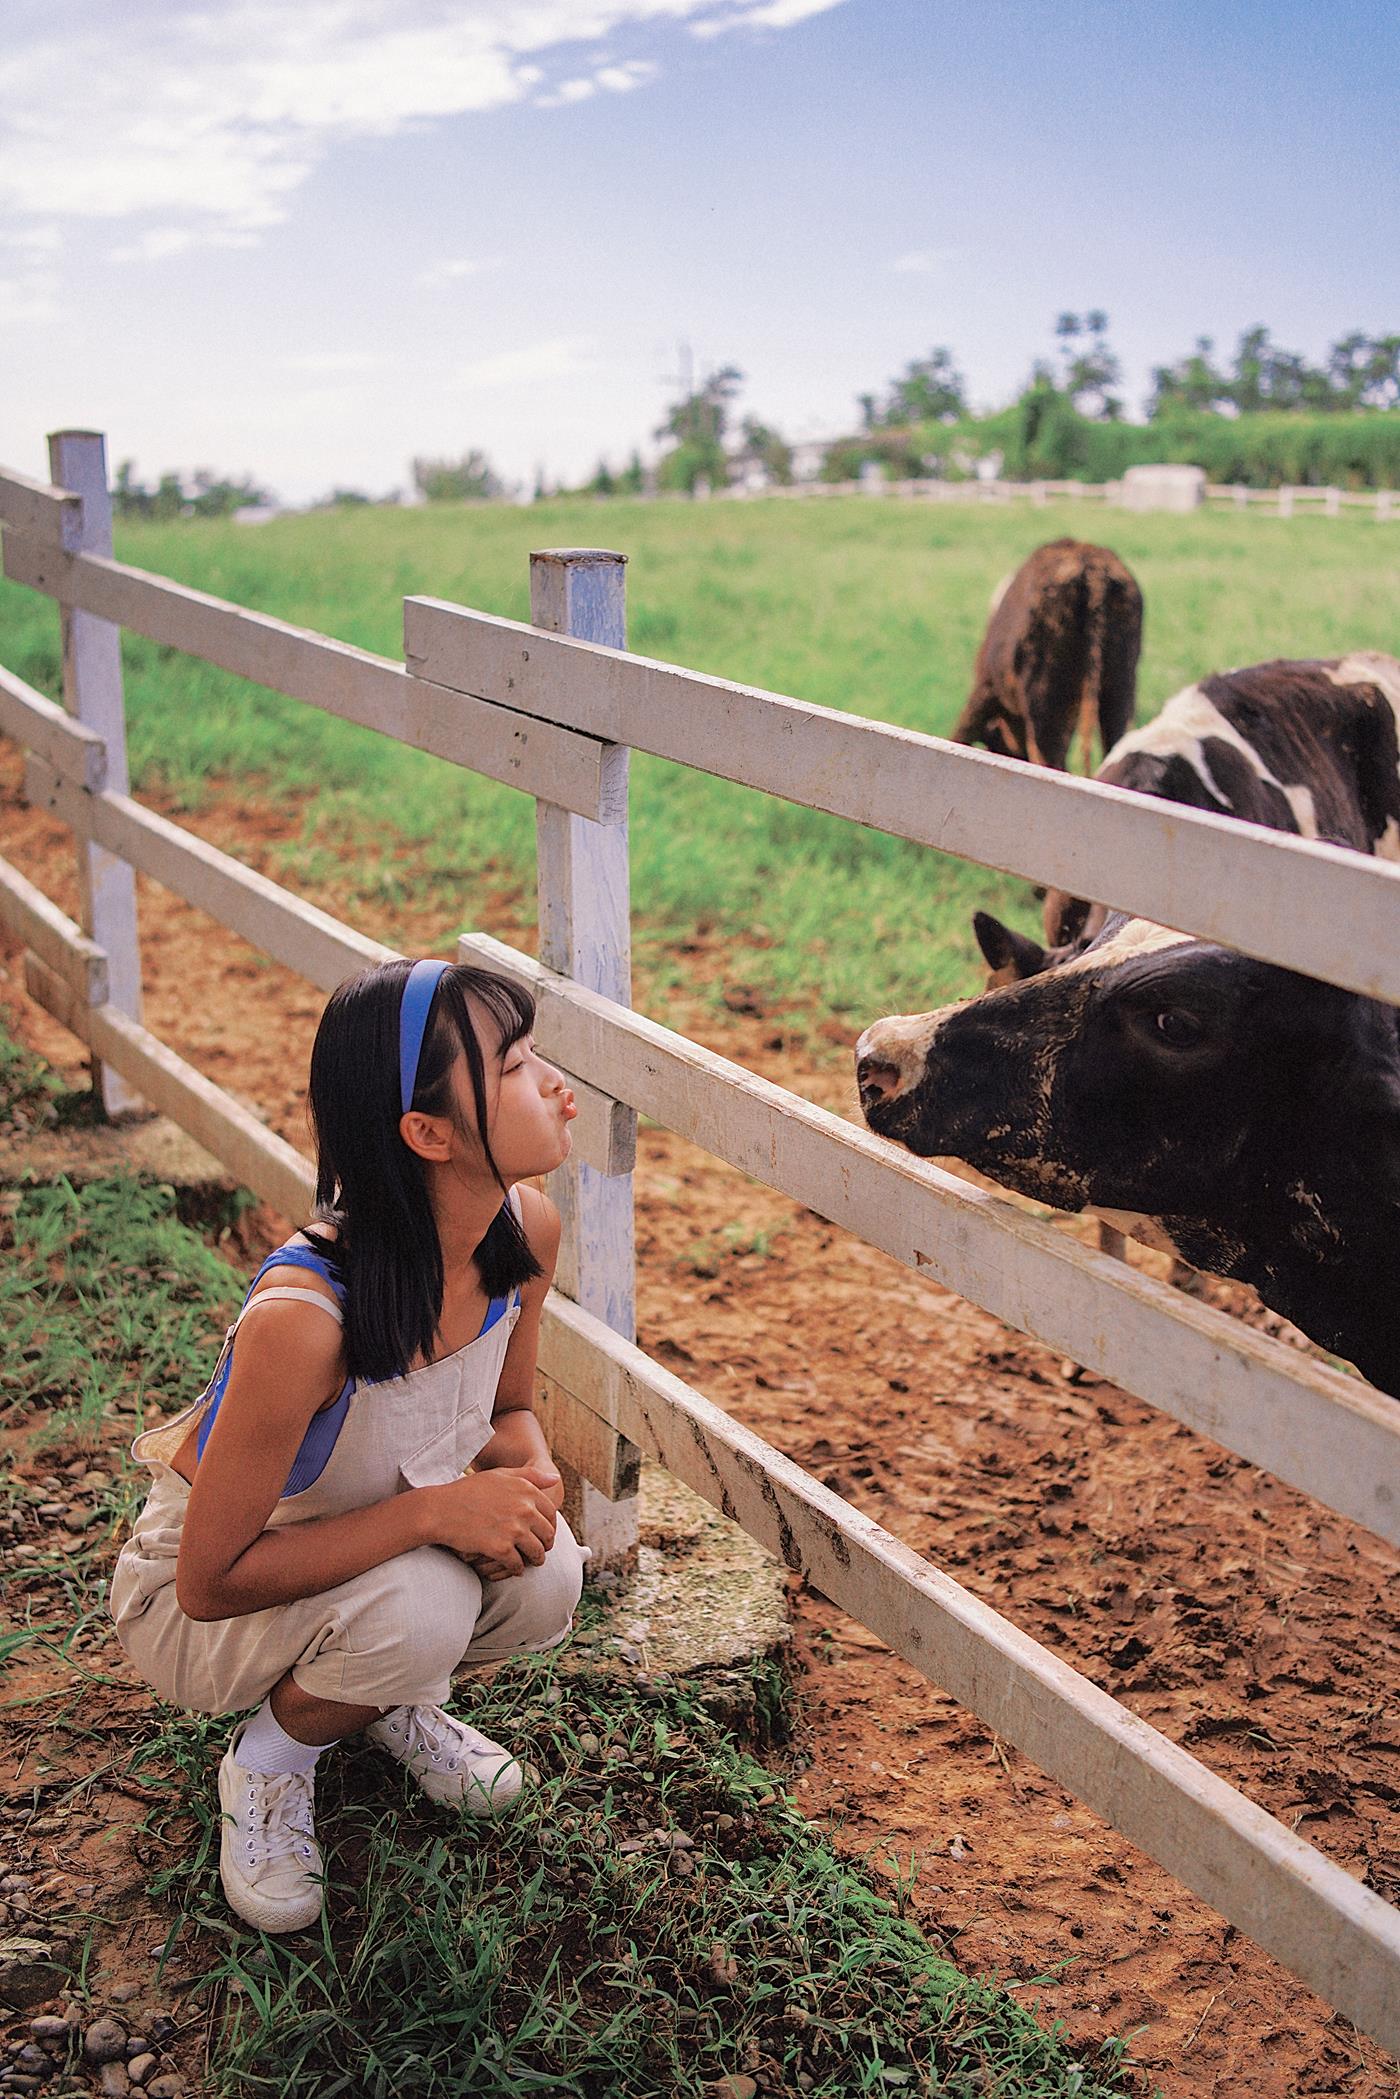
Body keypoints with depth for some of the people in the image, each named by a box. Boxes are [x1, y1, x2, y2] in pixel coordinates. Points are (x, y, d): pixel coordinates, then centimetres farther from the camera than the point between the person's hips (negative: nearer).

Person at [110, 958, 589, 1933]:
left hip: (372, 1551, 6)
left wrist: (533, 1477, -22)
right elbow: (212, 1579, -30)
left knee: (545, 1580, -22)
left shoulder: (527, 1229, -18)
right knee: (418, 1605, -33)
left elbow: (510, 1407, 2)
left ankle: (390, 1698, 11)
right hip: (201, 1606, -5)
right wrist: (435, 1509, -35)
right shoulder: (303, 1315, -39)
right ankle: (269, 1760, 0)